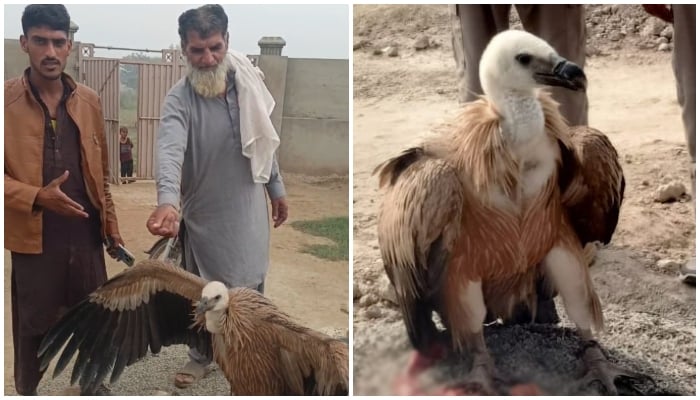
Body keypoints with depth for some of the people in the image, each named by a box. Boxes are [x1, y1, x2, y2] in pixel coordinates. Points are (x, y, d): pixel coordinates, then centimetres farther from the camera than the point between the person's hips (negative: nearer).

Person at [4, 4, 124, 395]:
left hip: (86, 233, 4)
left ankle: (94, 385, 37)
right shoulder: (6, 100, -9)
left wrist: (111, 225, 12)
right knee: (33, 327, 10)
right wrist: (37, 197, -23)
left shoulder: (89, 101, 4)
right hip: (34, 237, -3)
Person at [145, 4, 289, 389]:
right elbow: (169, 150, -41)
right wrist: (168, 200, -59)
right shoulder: (179, 100, -22)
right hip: (203, 213, -3)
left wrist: (276, 187, 12)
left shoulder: (246, 81, -8)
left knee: (250, 282, 16)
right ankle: (202, 354, 36)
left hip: (248, 206, 3)